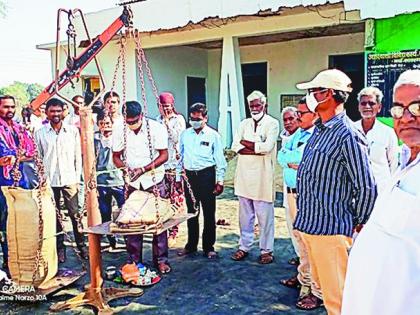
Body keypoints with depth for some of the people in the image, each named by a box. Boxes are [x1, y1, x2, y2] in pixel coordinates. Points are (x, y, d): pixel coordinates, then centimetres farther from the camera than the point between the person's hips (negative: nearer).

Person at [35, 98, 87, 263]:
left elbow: (78, 155, 5)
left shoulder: (73, 130, 3)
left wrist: (77, 178, 1)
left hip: (69, 179, 0)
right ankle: (60, 248, 18)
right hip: (49, 181, 1)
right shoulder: (40, 133, 3)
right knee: (54, 216, 7)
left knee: (75, 214, 1)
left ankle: (81, 245, 12)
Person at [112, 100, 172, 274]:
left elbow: (164, 155, -11)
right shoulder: (119, 130, -4)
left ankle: (161, 260, 16)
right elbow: (116, 156, 5)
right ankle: (134, 262, 19)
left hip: (154, 182, -2)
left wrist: (143, 169, -22)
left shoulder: (156, 128, -11)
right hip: (132, 183, 2)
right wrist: (126, 168, -17)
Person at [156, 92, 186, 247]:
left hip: (173, 163, -5)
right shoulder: (158, 119, 15)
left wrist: (167, 121, -11)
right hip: (160, 163, 5)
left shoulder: (179, 119, 1)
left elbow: (175, 138, -12)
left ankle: (173, 233, 2)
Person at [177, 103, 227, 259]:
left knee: (209, 213, 2)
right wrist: (178, 178, 10)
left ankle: (209, 247, 14)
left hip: (207, 175, -3)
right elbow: (180, 157, 13)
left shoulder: (213, 135, -1)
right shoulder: (185, 134, 9)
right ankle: (191, 245, 25)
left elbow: (220, 160, -1)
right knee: (191, 212, 12)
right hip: (189, 175, 3)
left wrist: (220, 181, -6)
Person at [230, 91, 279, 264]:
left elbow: (268, 146, -18)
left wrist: (246, 143, -6)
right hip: (244, 174, 5)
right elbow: (235, 146, 0)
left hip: (262, 175, -5)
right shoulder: (244, 123, 12)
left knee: (265, 215, 2)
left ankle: (266, 250, 14)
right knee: (245, 214, 12)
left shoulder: (272, 123, -2)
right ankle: (244, 247, 24)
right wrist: (258, 148, -11)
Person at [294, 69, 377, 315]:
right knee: (321, 283, 22)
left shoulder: (348, 135, -17)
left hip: (330, 229, -9)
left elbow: (366, 187, -15)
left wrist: (357, 223, -3)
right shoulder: (319, 129, 11)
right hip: (309, 224, 9)